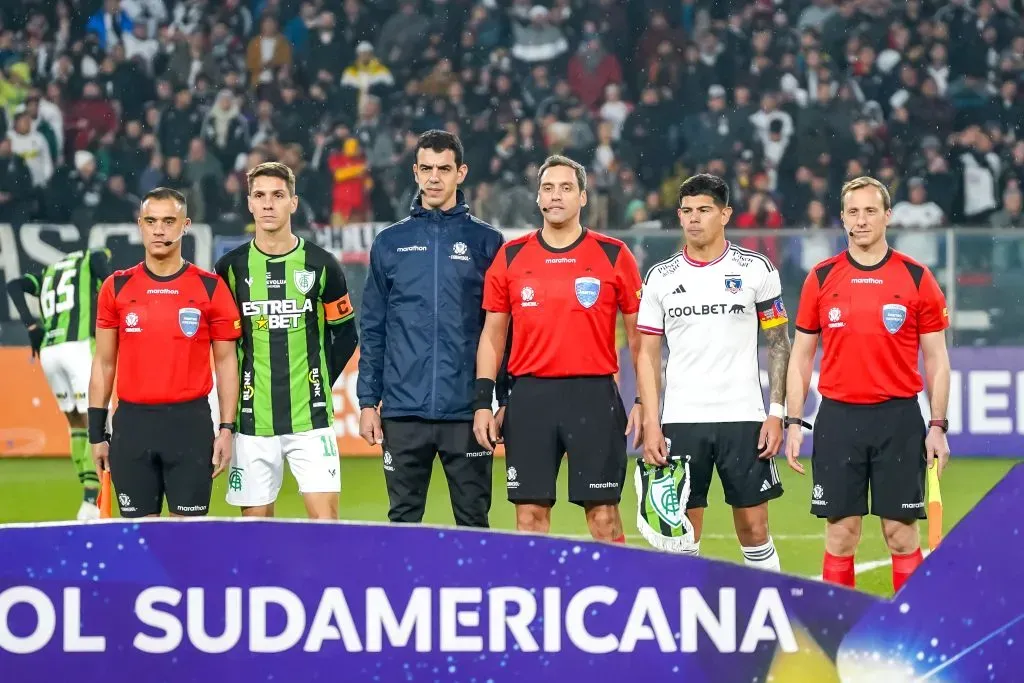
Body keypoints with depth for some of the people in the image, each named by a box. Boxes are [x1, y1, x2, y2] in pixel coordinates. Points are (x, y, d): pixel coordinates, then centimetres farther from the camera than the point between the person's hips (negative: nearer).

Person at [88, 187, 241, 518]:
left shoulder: (211, 288, 2)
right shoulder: (116, 287, 6)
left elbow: (225, 362, 5)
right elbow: (103, 363, 11)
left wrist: (226, 429, -3)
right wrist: (97, 432, 6)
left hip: (190, 422, -2)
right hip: (132, 423, 2)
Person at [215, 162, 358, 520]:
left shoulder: (321, 265, 2)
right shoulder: (231, 268, 3)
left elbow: (345, 333, 11)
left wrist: (322, 382, 4)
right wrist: (237, 390, 4)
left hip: (311, 418, -1)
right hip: (252, 420, 1)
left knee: (325, 516, -9)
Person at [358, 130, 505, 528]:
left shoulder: (486, 242, 5)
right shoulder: (390, 244, 9)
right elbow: (372, 330, 10)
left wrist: (507, 400, -1)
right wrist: (367, 401, 4)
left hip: (467, 411, -1)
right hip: (404, 411, 1)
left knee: (473, 519, 2)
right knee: (403, 518, 5)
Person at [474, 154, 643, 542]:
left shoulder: (614, 256, 2)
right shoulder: (511, 257, 8)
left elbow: (638, 333, 6)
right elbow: (492, 334, 12)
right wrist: (483, 401, 4)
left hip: (594, 395, -2)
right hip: (530, 397, 2)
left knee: (603, 515, -2)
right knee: (530, 514, 2)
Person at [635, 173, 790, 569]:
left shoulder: (756, 269, 2)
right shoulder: (661, 277, 6)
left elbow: (778, 343, 4)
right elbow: (648, 354, 7)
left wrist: (777, 414, -4)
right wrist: (650, 424, -2)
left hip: (744, 418, -2)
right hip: (680, 421, 2)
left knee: (754, 529, 0)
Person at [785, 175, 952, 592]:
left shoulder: (917, 278, 1)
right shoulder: (821, 279, 5)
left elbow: (936, 358, 4)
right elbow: (801, 355, 10)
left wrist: (938, 426, -2)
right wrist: (794, 422, 3)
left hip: (899, 418, -1)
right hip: (838, 417, 1)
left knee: (901, 532, 0)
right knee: (841, 533, 2)